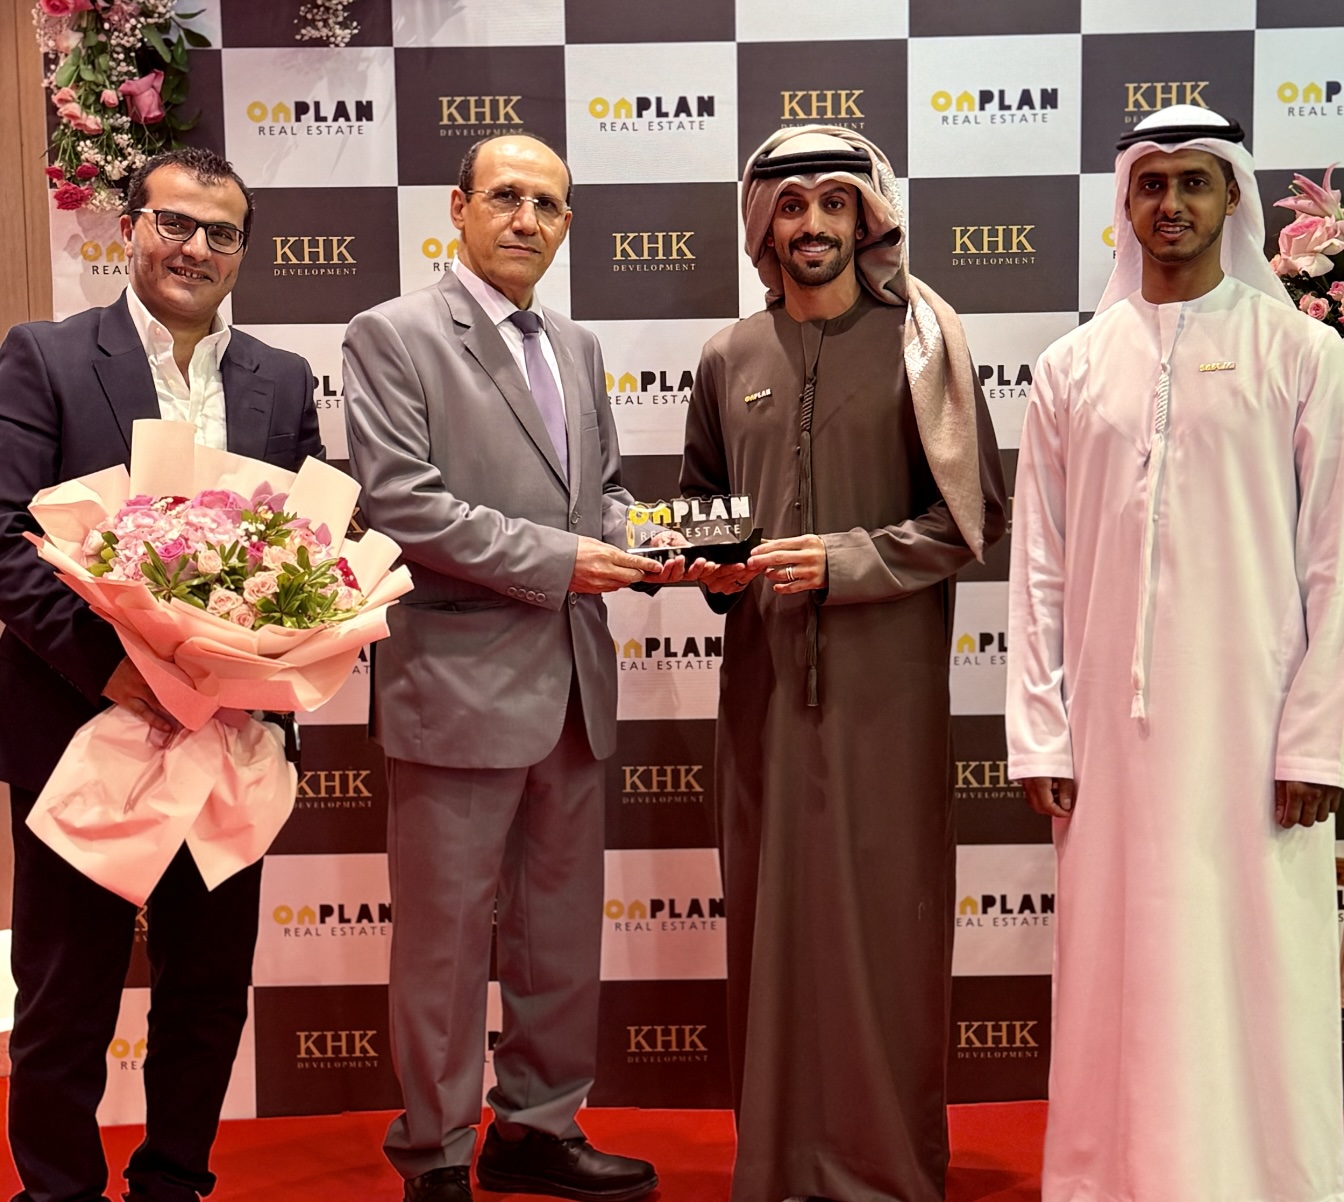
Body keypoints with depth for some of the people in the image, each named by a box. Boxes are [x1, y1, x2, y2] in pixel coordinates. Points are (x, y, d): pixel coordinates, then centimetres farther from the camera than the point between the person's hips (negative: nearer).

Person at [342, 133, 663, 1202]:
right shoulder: (393, 336, -5)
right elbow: (398, 502, -14)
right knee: (446, 931, 3)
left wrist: (641, 542, -1)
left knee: (563, 922, 15)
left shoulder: (578, 348, 17)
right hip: (459, 681, -7)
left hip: (574, 683, 7)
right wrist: (552, 559, -17)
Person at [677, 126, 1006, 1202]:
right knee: (772, 914, 7)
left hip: (887, 677, -3)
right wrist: (707, 566, 1)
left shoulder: (919, 346, 2)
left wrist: (845, 559, -12)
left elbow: (973, 518, -2)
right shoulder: (729, 361, 12)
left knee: (887, 920, 0)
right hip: (764, 675, 3)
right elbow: (698, 506, 22)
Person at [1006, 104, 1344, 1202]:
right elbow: (1039, 566, 7)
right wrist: (1039, 733, 2)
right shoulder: (1074, 367, 9)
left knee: (1255, 978, 1)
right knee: (1121, 978, 6)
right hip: (1112, 727, 2)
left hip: (1250, 723, -2)